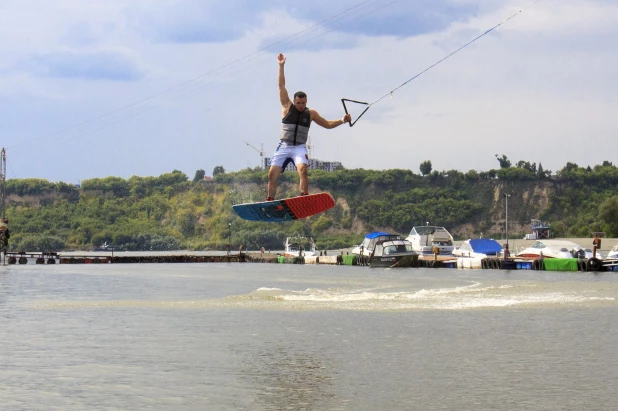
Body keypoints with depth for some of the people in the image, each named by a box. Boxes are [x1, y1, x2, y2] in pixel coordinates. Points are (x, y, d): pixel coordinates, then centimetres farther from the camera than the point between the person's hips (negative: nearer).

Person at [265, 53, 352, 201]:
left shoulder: (311, 114, 7)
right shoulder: (287, 107, 3)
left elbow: (327, 124, 17)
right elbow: (281, 86, -1)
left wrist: (342, 121, 3)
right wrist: (281, 66, -6)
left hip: (300, 148, 0)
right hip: (284, 146, 0)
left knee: (302, 169, -27)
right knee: (272, 173, -9)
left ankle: (305, 196, -32)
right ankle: (270, 199, 0)